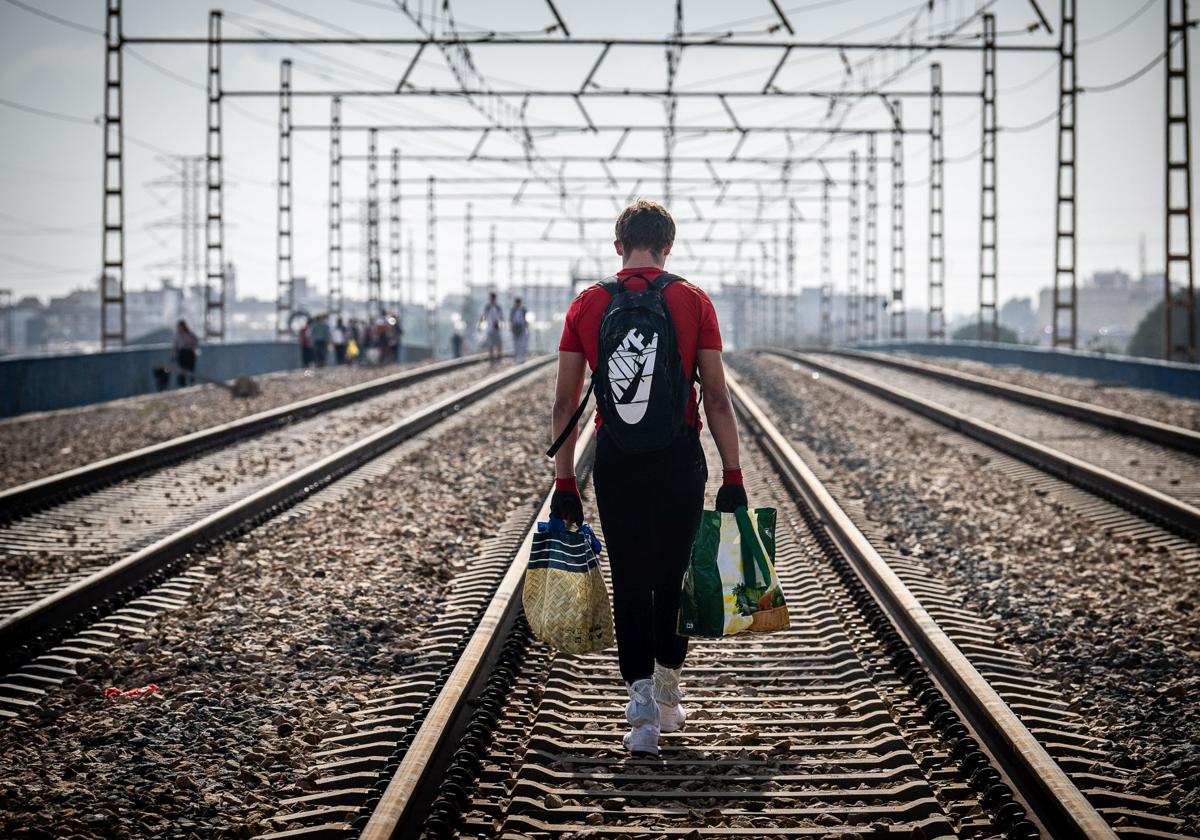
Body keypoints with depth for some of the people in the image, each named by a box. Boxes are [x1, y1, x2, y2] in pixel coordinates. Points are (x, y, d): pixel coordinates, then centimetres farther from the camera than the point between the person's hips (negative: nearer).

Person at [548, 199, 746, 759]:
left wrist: (564, 484, 7)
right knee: (674, 576, 16)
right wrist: (732, 476, 0)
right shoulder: (693, 302, -2)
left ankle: (641, 692, -8)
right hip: (680, 456, 0)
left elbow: (565, 404, 2)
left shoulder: (587, 305, 2)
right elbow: (717, 399, -5)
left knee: (630, 582, 8)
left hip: (615, 459, 0)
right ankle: (666, 696, 25)